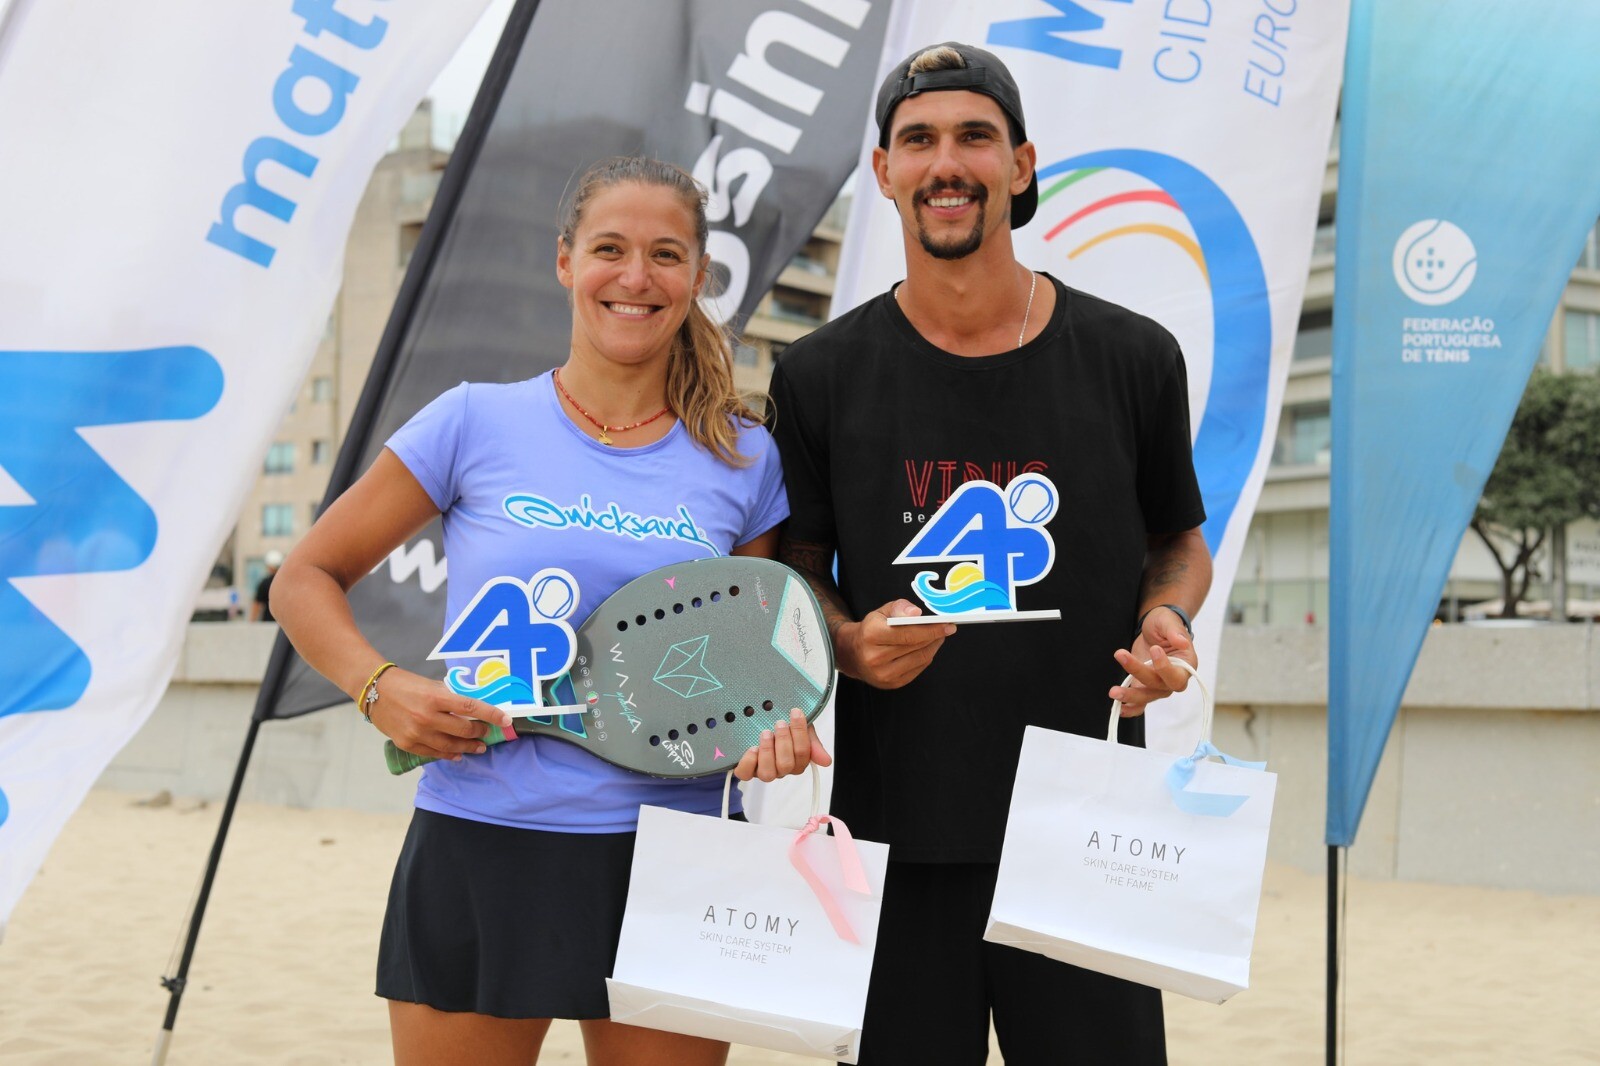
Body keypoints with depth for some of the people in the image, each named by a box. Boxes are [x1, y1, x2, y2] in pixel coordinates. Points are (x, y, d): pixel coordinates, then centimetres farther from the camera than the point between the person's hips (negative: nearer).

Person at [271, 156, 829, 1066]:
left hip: (670, 855, 2)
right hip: (478, 849, -1)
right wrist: (379, 686, -12)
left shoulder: (744, 460, 4)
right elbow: (307, 580, 6)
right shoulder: (477, 425, -1)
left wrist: (777, 724, -8)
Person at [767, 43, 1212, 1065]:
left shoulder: (1132, 358, 2)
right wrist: (847, 642, -9)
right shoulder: (823, 375, 2)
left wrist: (1167, 617, -6)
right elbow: (798, 563, 11)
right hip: (892, 828, 0)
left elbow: (1180, 540, 15)